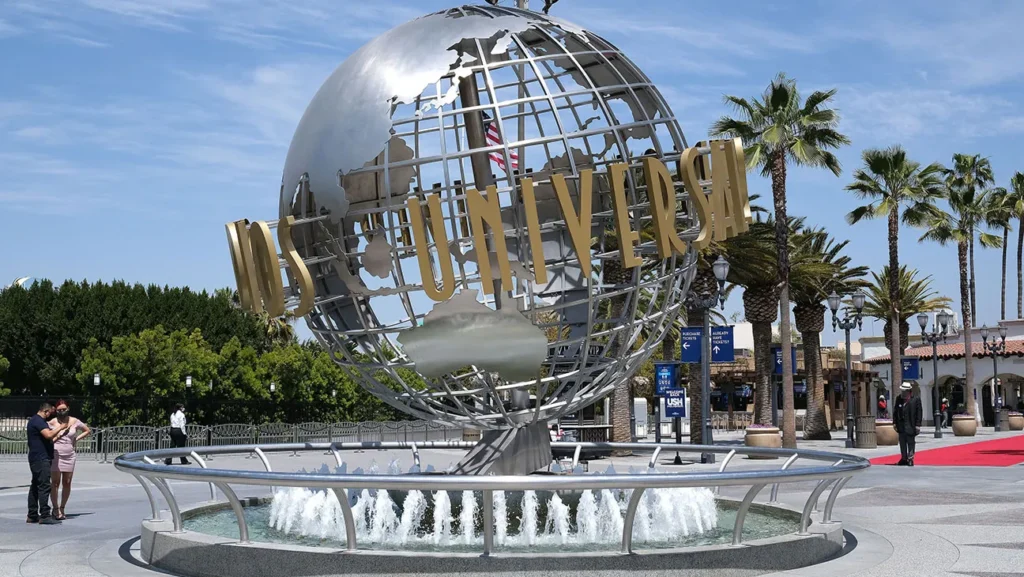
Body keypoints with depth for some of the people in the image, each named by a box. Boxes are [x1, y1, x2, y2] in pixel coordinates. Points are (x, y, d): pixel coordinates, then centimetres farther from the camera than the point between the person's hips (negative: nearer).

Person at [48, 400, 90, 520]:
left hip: (69, 456, 3)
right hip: (55, 455, -3)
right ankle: (56, 509, 2)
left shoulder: (74, 421, 3)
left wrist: (76, 439, 5)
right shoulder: (52, 422, -4)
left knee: (67, 483, 5)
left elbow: (88, 431, 14)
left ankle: (62, 509, 16)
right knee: (55, 483, -4)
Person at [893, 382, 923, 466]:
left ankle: (910, 459, 10)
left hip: (910, 426, -5)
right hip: (901, 426, 5)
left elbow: (919, 412, -7)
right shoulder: (899, 399, 6)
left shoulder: (916, 399, -7)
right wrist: (895, 422, 5)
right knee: (902, 443, 11)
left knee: (911, 443, 3)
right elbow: (895, 411, 10)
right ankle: (904, 459, 20)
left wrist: (918, 425, -11)